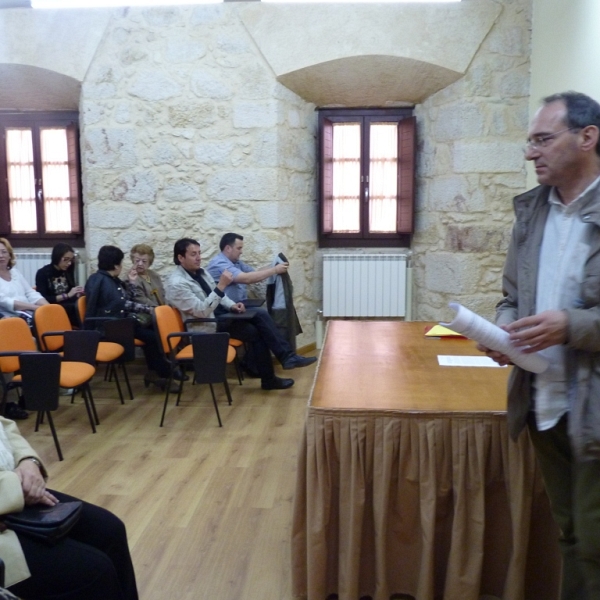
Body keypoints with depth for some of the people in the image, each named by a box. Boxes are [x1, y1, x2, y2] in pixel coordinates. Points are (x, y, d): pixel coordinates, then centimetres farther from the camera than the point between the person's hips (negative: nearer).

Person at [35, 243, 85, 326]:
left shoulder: (68, 272, 16)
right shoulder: (42, 273, 1)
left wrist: (78, 293, -4)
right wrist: (67, 295, -14)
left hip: (69, 307, 5)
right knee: (78, 308, -35)